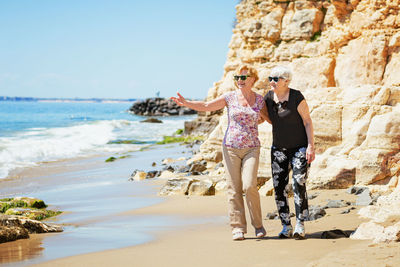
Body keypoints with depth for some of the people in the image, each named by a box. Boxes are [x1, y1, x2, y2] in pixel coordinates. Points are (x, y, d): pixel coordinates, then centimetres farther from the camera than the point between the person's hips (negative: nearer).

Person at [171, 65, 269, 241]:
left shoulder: (259, 100, 6)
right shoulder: (230, 97, 2)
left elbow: (270, 118, 22)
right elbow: (205, 106, -3)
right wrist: (186, 103, -15)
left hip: (252, 149, 0)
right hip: (231, 148, 0)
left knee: (249, 186, -15)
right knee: (233, 188, -2)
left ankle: (258, 225, 2)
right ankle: (238, 228, 4)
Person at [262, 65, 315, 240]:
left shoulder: (297, 98, -15)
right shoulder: (269, 97, 1)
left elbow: (308, 122, -11)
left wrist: (311, 146, -17)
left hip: (300, 148, -5)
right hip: (279, 150, 5)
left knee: (299, 186, -13)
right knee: (279, 188, -1)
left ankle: (300, 227, -8)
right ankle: (286, 227, 8)